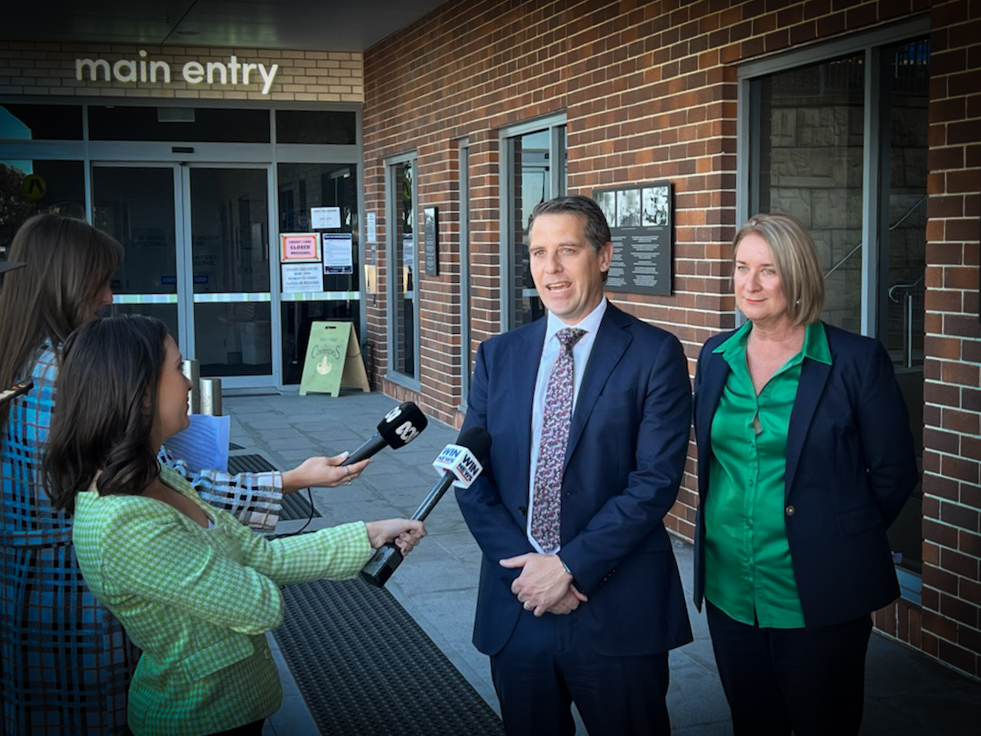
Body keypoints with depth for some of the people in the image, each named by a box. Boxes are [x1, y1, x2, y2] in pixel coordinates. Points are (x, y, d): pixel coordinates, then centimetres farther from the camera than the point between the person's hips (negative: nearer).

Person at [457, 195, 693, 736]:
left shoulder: (654, 354, -6)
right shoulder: (497, 356, 7)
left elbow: (656, 480, -12)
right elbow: (472, 478, 3)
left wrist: (570, 566, -16)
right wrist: (522, 568, -10)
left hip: (618, 610, -3)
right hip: (515, 607, 4)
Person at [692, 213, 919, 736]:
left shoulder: (856, 360, -10)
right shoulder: (715, 358, 5)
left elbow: (894, 473, -4)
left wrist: (839, 537, 2)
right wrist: (731, 527, 10)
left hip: (818, 597, -4)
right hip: (729, 589, 4)